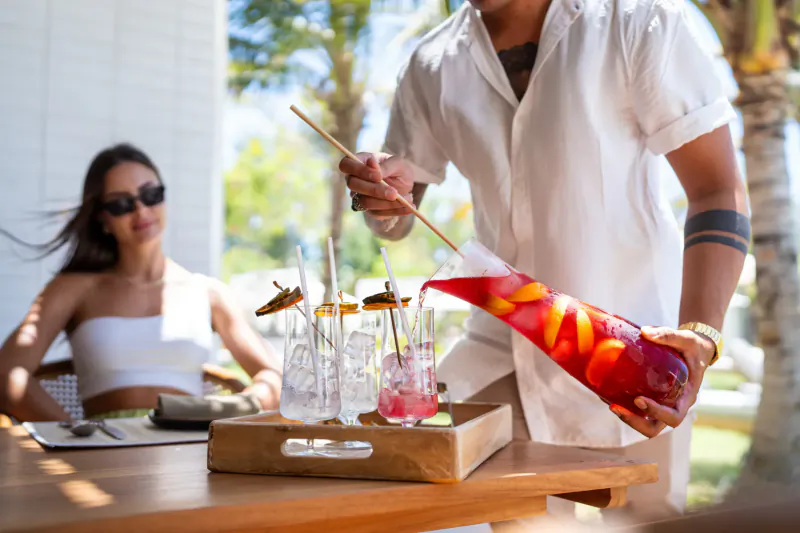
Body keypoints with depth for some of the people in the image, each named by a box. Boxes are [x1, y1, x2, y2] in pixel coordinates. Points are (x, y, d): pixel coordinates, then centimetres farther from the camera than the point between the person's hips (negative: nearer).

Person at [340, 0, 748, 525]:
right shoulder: (432, 66, 0)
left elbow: (717, 189, -15)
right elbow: (395, 220, 7)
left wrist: (699, 334, -30)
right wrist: (386, 192, -18)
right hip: (500, 344, 4)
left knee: (648, 517, 2)